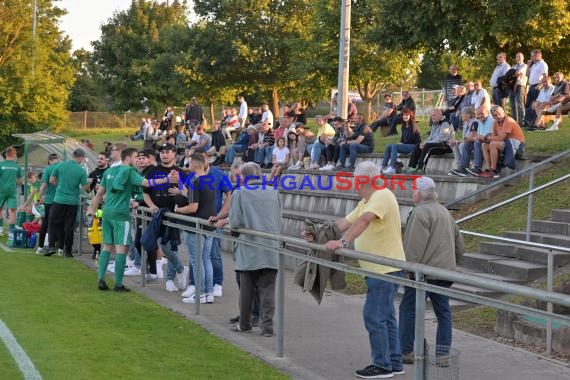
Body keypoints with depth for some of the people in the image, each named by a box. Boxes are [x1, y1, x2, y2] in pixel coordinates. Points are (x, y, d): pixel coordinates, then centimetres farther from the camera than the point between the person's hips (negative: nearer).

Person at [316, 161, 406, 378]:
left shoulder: (382, 196, -16)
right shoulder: (366, 202, 17)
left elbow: (363, 221, -31)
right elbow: (345, 222, 17)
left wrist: (343, 242, -39)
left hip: (386, 269, -10)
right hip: (379, 269, 10)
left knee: (374, 316, -7)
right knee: (385, 317, 14)